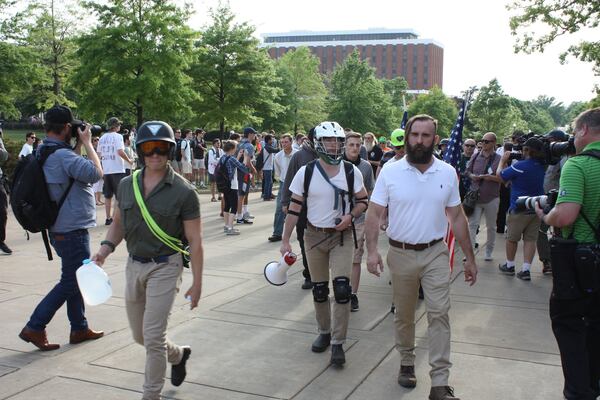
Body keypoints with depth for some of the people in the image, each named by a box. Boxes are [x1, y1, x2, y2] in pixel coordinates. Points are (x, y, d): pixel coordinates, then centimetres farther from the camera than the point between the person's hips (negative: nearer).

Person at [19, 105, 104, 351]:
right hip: (72, 230, -10)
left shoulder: (43, 153, 9)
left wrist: (79, 145, 10)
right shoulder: (62, 155, -22)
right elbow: (95, 173, -27)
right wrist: (86, 143, -16)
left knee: (75, 278, 18)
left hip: (61, 229, 10)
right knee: (70, 282, 1)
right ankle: (35, 328, 6)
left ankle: (79, 329, 27)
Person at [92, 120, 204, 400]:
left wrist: (197, 283, -9)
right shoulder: (127, 185, 2)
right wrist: (106, 248, -4)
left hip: (164, 267, -6)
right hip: (134, 265, 6)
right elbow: (119, 222, 15)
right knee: (140, 335, 17)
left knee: (152, 337, -6)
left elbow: (194, 240, -10)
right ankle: (178, 355, 46)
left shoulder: (183, 191, -12)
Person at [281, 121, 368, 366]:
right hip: (314, 236, 1)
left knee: (342, 289, -12)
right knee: (319, 290, 12)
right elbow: (294, 208, -1)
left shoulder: (351, 171, -3)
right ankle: (324, 332, 32)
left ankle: (338, 343, 0)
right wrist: (285, 240, -4)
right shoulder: (305, 172, -4)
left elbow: (363, 201, 7)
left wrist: (351, 216, -14)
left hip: (341, 236, -1)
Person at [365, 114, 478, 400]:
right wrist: (372, 250, -18)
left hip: (435, 253, 0)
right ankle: (407, 363, 35)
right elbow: (374, 214, -5)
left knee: (439, 314, -5)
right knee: (403, 315, 13)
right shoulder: (390, 172, -5)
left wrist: (469, 258, 6)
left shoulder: (447, 173, 0)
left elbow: (457, 217, 6)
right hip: (401, 254, 0)